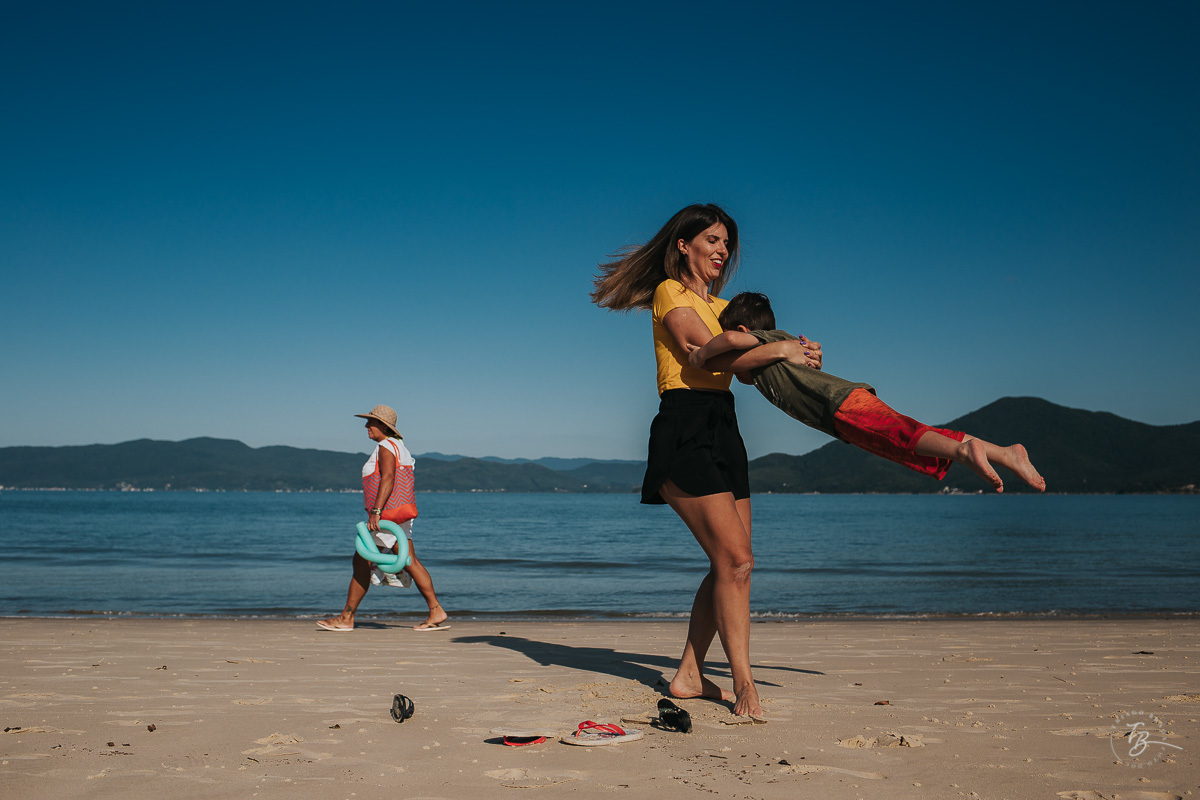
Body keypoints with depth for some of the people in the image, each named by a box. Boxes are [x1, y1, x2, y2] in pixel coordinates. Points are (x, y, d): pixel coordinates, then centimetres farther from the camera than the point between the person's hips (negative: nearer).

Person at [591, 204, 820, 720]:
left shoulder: (721, 306, 26)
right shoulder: (670, 292, 0)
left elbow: (745, 366, 15)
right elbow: (715, 353, -12)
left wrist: (797, 352, -2)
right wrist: (782, 349, -6)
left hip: (723, 430, 8)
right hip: (685, 429, -8)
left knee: (729, 564, 5)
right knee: (735, 560, -14)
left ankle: (689, 675, 14)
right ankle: (744, 684, -9)